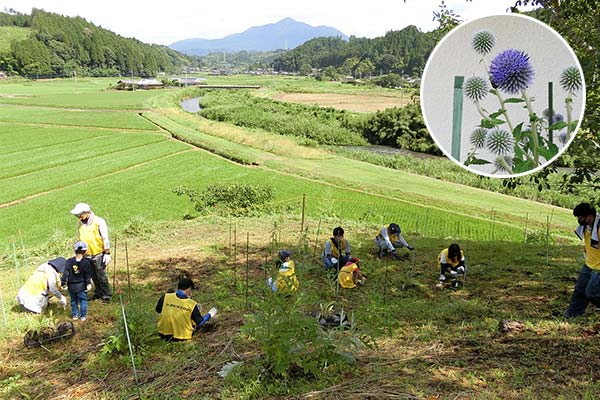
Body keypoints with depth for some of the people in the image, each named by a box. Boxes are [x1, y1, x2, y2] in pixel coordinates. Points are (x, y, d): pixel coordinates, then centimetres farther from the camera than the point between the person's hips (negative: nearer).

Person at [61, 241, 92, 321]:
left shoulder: (69, 261, -8)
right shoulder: (85, 262, -12)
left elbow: (65, 273, -8)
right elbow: (87, 275, -5)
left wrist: (63, 283, -1)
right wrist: (88, 284, 2)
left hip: (71, 286, 2)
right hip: (81, 286, -2)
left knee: (73, 300, 18)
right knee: (83, 300, 10)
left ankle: (75, 315, 25)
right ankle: (83, 316, 14)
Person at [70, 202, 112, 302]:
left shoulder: (99, 222, -13)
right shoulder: (79, 223, 4)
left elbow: (105, 239, -11)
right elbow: (79, 239, 16)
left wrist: (107, 254, -12)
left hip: (98, 254, -5)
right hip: (87, 255, 5)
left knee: (101, 276, -2)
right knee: (93, 276, 13)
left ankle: (106, 295, 10)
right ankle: (98, 293, 29)